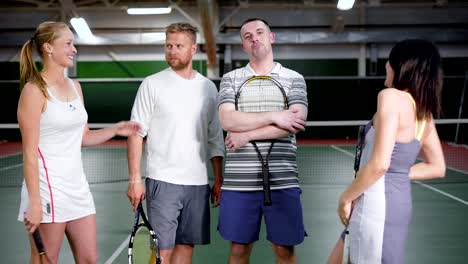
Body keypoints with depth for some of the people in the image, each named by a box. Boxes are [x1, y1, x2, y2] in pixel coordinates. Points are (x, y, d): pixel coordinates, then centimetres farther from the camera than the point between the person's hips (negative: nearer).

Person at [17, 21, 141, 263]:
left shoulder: (75, 86, 11)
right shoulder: (34, 90, -11)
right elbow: (29, 153, -14)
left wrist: (115, 130, 6)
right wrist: (34, 203, -18)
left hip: (78, 187, 7)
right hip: (47, 189, -7)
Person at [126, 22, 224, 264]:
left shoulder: (208, 87, 10)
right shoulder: (152, 84, -1)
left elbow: (215, 139, 13)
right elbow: (136, 134, -3)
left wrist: (218, 179, 9)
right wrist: (135, 179, -10)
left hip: (198, 182, 4)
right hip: (163, 181, -4)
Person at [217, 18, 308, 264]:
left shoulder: (294, 79, 5)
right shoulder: (230, 79, 8)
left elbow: (295, 123, -10)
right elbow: (227, 120, -9)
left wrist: (247, 135, -12)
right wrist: (274, 116, -14)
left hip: (282, 181, -1)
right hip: (239, 181, 1)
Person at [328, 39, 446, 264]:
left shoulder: (391, 96, -17)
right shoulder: (425, 112, 7)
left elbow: (379, 164, -24)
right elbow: (437, 168, 16)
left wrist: (345, 198, -12)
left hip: (376, 206, -9)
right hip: (399, 204, 9)